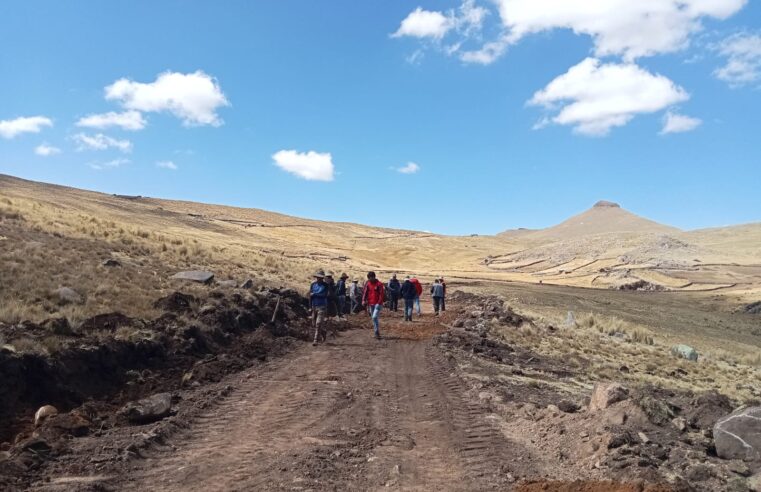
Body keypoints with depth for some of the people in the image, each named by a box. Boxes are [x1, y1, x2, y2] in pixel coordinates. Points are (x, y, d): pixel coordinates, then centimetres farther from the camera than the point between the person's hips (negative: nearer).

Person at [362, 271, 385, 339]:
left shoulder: (379, 284, -9)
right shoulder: (367, 284, 6)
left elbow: (382, 294, -11)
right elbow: (365, 292, 8)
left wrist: (379, 303, -19)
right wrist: (364, 300, -7)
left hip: (377, 304, -6)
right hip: (370, 304, 6)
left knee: (375, 317, -18)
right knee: (373, 318, 11)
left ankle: (377, 333, -11)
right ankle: (377, 333, 21)